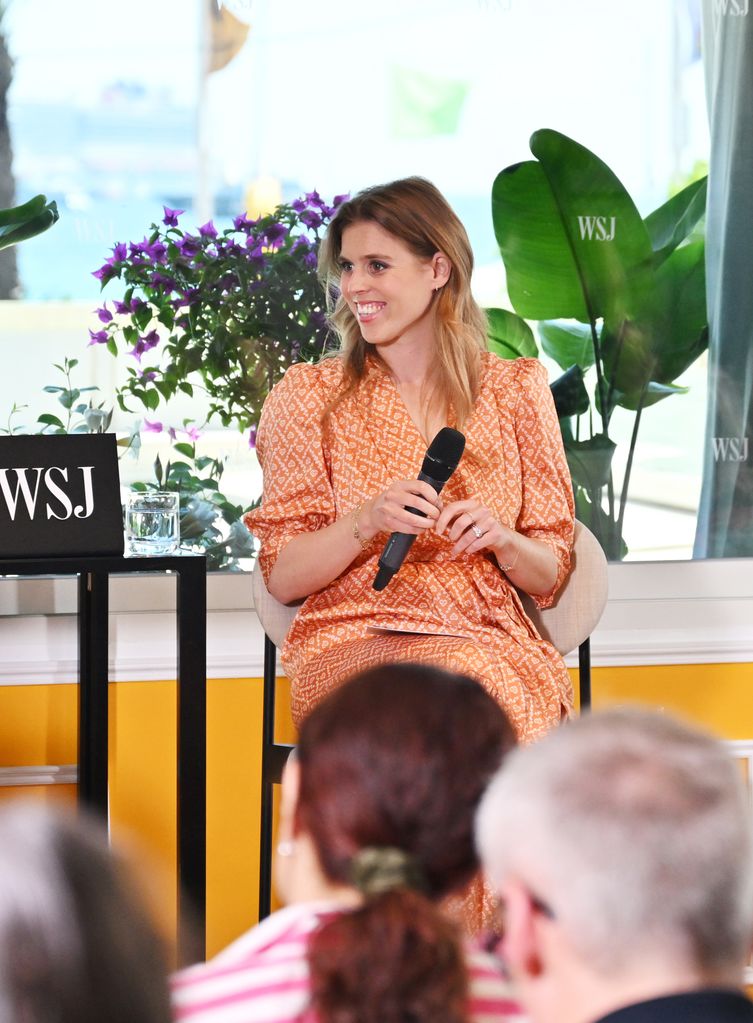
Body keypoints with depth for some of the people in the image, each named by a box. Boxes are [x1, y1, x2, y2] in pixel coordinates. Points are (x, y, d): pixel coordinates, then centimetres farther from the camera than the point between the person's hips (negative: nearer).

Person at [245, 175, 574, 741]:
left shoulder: (516, 389, 13)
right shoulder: (307, 394, 10)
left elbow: (549, 576, 15)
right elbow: (283, 577, 5)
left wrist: (501, 540, -8)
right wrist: (367, 522, -14)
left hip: (489, 640, 1)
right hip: (349, 641, -1)